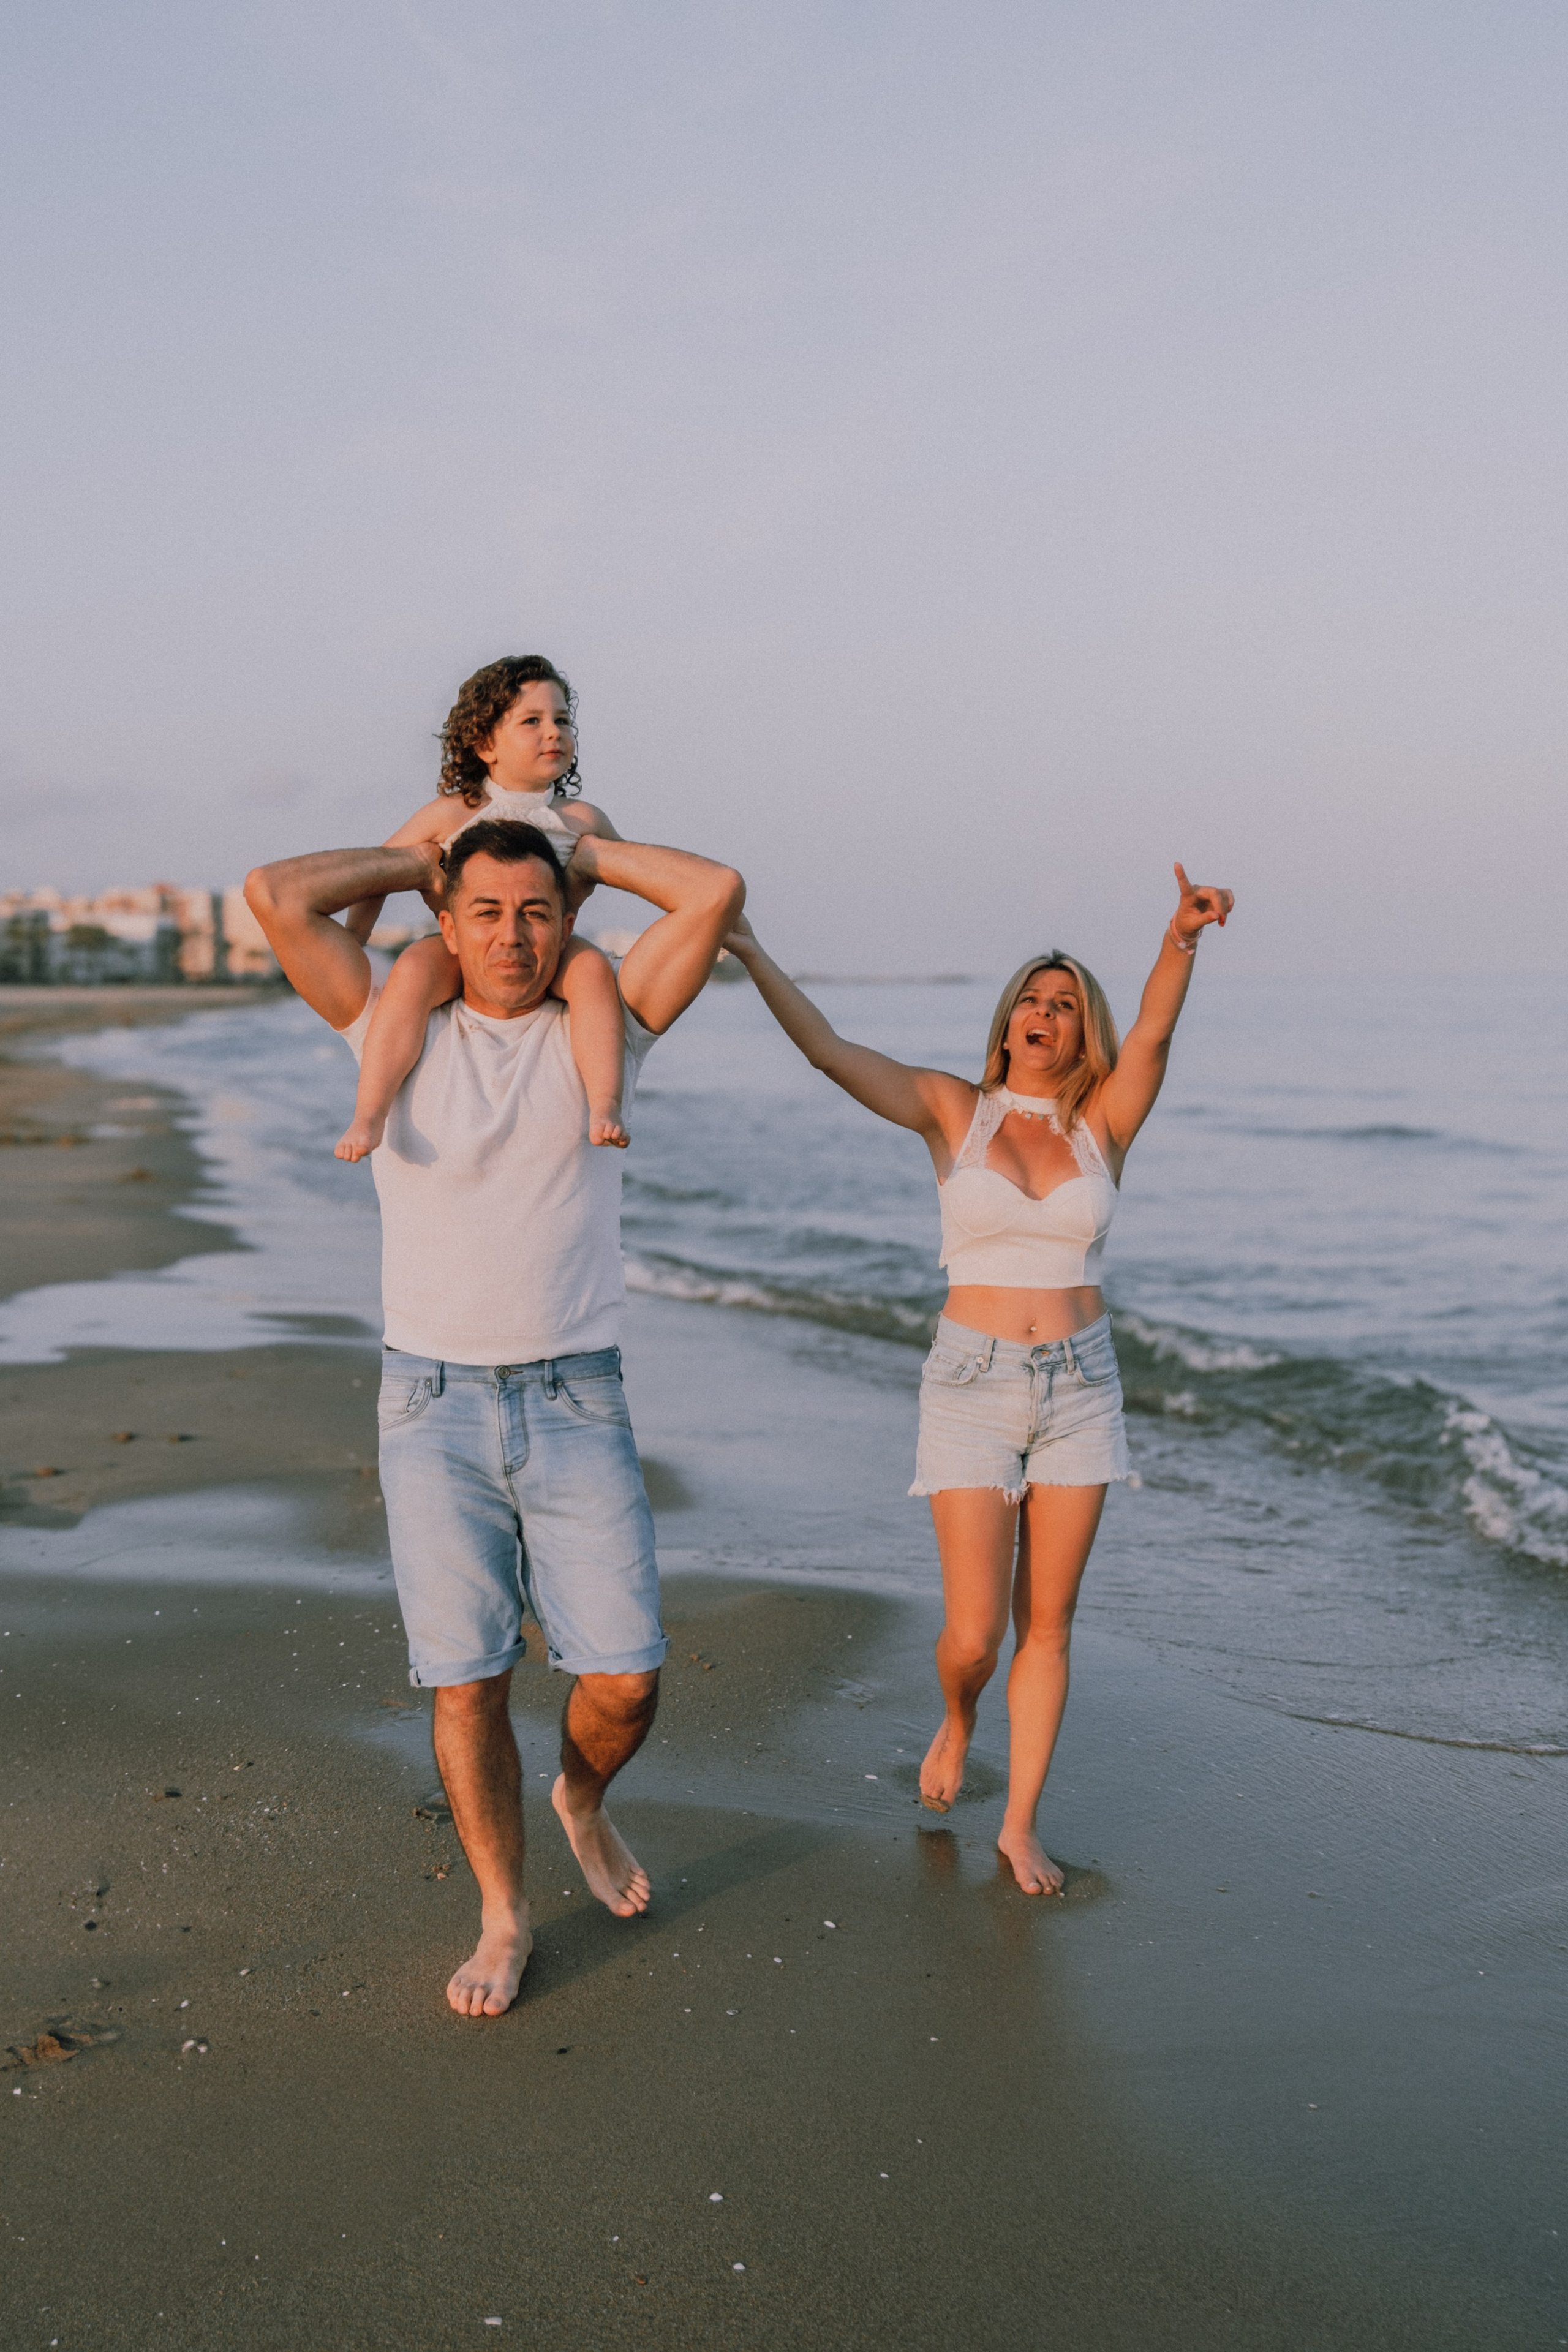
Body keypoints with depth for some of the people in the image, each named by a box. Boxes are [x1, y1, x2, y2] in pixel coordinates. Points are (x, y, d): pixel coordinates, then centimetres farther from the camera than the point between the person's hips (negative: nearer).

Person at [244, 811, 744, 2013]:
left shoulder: (601, 1030, 4)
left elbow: (718, 893, -6)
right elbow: (277, 895, -7)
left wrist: (585, 849, 6)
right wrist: (417, 858, 5)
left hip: (578, 1403, 1)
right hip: (434, 1404, 0)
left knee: (626, 1675, -1)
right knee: (467, 1680, 0)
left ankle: (583, 1802, 33)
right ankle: (504, 1919, 20)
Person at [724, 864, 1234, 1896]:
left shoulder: (1106, 1123, 0)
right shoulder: (955, 1110, -1)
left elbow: (1153, 1033, -20)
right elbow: (830, 1050, -10)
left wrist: (1182, 939, -40)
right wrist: (751, 954, -22)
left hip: (1080, 1391, 2)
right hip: (974, 1387, -1)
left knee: (1047, 1625, 7)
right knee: (976, 1634, -3)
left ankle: (1021, 1824, 22)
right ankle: (958, 1722, 33)